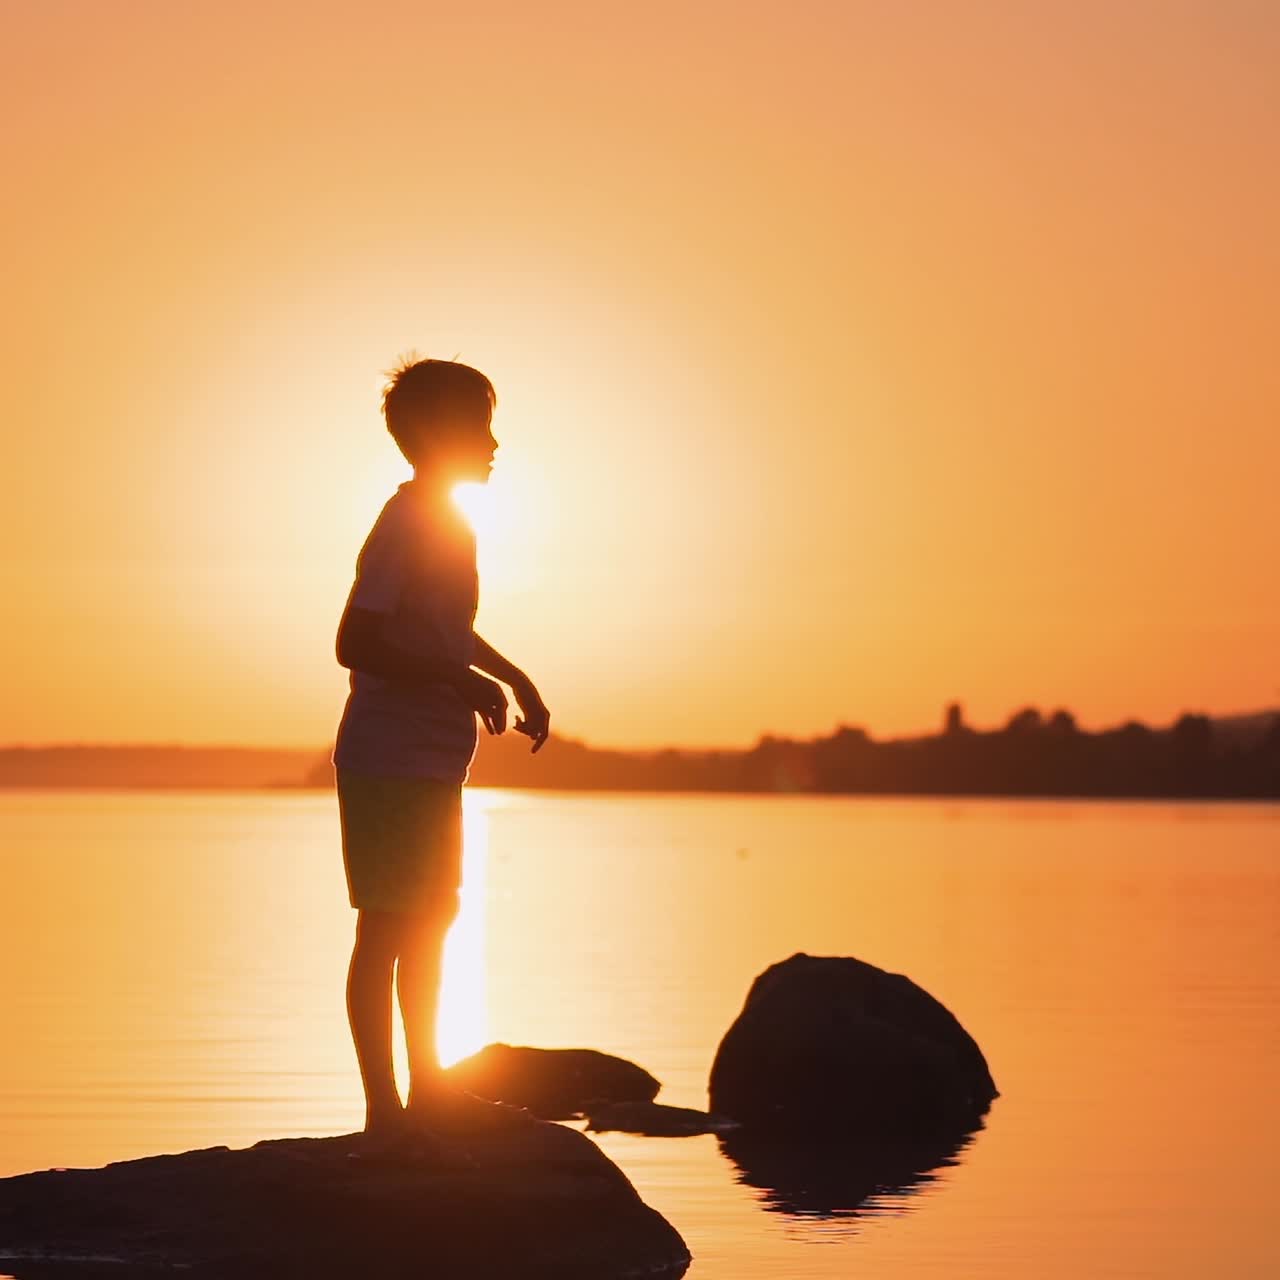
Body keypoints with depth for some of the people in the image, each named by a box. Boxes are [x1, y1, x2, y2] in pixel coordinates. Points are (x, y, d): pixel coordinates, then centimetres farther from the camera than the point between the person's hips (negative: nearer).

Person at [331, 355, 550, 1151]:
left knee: (430, 922, 16)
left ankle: (430, 1091, 26)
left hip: (432, 764, 10)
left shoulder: (448, 522, 14)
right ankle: (385, 1107, -1)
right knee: (388, 927, -5)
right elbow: (356, 644, -25)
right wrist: (467, 685, -25)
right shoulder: (407, 526, -16)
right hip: (392, 762, -10)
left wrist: (516, 680, 23)